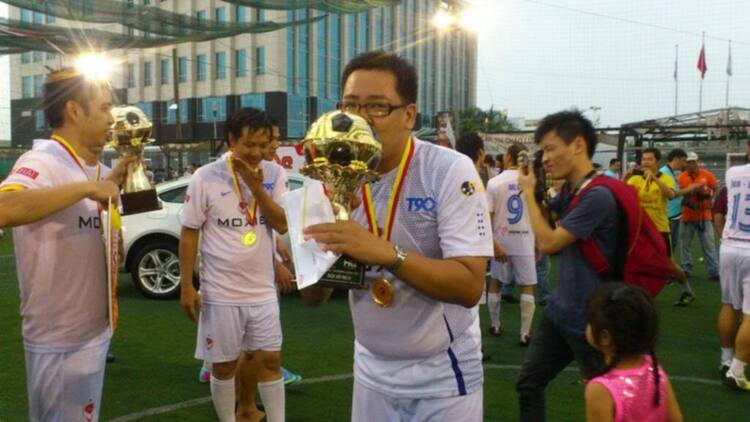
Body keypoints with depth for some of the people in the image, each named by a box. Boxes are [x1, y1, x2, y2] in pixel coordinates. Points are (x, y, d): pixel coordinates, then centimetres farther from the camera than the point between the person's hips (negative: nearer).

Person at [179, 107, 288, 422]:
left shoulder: (273, 175, -1)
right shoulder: (206, 178, -10)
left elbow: (282, 224, -7)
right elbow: (189, 233, -5)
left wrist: (257, 187, -18)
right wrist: (186, 286, -7)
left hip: (263, 291, 3)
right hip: (221, 293, -3)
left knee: (271, 361, 11)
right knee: (224, 365, 11)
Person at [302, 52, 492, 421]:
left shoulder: (450, 171, -17)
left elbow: (470, 287, -24)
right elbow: (313, 298, -3)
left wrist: (387, 253, -36)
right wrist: (317, 254, -23)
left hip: (443, 378, -4)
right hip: (372, 374, 5)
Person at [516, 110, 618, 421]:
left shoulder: (597, 195, -23)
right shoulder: (568, 192, 6)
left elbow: (548, 242, -20)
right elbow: (543, 231, 18)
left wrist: (528, 192, -9)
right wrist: (534, 190, 4)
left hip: (590, 319, -9)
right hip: (559, 310, 9)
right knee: (528, 385, 13)